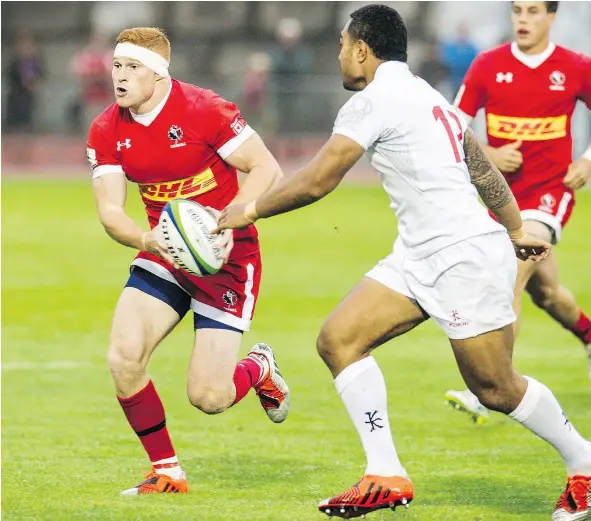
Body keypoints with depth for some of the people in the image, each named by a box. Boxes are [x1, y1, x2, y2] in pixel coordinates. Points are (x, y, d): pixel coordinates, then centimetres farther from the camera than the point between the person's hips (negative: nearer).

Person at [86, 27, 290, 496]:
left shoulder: (204, 110, -18)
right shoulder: (106, 132, -2)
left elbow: (268, 170, -15)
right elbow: (109, 210, -6)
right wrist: (147, 240, -27)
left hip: (226, 259, -5)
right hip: (164, 257, 5)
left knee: (208, 397, -11)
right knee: (123, 359, -16)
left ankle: (259, 369, 27)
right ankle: (167, 473, 5)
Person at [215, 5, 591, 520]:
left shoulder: (375, 100, -12)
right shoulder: (429, 98, 17)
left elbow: (316, 181, -12)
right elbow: (486, 170, 24)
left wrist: (251, 210, 1)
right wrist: (516, 231, 36)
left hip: (466, 259, -10)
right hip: (421, 258, 10)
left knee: (496, 389, -1)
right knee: (339, 339, -1)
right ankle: (386, 477, -3)